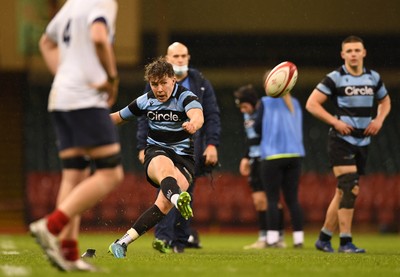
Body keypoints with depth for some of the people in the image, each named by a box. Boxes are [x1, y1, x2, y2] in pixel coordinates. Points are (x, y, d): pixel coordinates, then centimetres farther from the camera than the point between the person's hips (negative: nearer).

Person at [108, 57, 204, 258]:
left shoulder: (186, 97, -9)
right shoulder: (146, 101, 5)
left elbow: (198, 116, -33)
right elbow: (119, 117, 23)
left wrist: (194, 123, -56)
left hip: (184, 157, -1)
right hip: (156, 152, 1)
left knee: (165, 202, -27)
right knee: (165, 165, -39)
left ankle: (123, 242, -22)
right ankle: (178, 199, -75)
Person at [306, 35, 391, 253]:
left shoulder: (373, 77, 8)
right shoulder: (335, 78, -8)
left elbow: (385, 101, 25)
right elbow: (312, 104, -8)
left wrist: (379, 119, 5)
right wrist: (336, 122, -17)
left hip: (362, 142, 6)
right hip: (341, 140, -6)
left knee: (343, 193, 9)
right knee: (349, 189, -17)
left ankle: (324, 238, 20)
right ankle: (345, 242, -16)